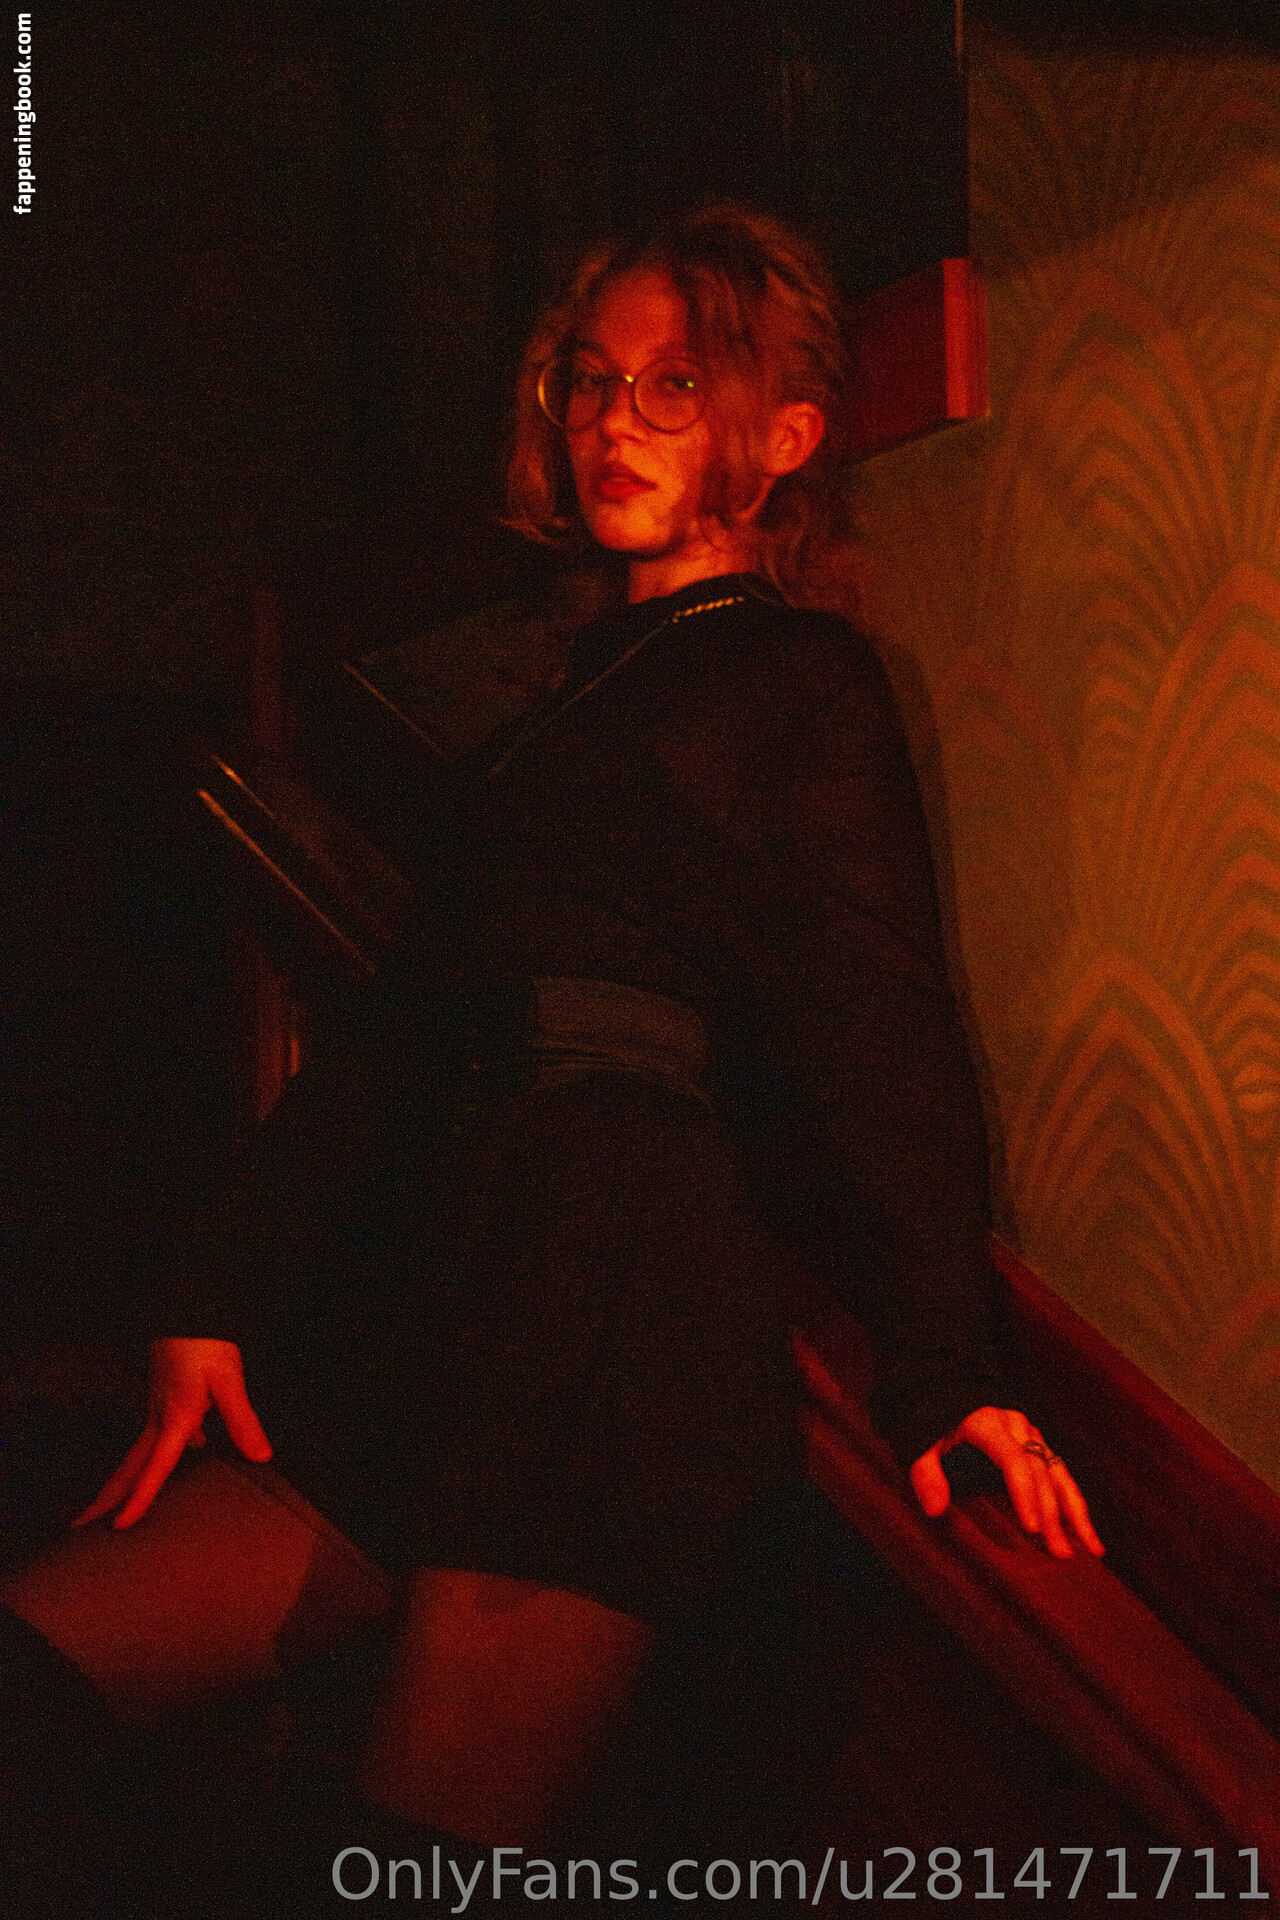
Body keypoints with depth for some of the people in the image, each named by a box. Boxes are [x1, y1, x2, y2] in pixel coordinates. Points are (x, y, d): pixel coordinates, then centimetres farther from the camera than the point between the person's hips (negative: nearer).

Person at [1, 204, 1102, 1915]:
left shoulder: (803, 687, 6)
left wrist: (939, 1365, -18)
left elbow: (878, 1028, -5)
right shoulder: (586, 683, 29)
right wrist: (218, 1285, 15)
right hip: (428, 1294, 8)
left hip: (611, 1278, -8)